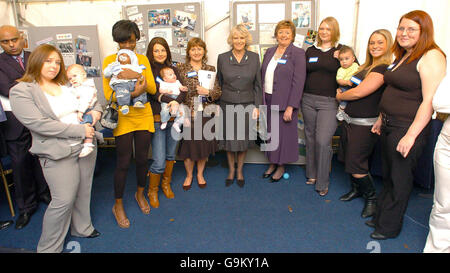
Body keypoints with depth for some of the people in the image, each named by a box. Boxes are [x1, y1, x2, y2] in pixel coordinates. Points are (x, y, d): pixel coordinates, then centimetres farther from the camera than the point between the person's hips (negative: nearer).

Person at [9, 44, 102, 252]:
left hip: (86, 146, 6)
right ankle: (48, 248, 18)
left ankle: (82, 228, 40)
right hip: (58, 154, -6)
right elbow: (40, 124, -19)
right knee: (63, 200, -4)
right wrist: (80, 130, -20)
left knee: (83, 192, 17)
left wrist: (96, 110, -2)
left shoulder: (67, 85, 10)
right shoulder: (21, 91, -8)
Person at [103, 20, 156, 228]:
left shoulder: (142, 59, 6)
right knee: (123, 162, 2)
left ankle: (140, 194, 38)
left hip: (144, 116, 3)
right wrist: (133, 93, -27)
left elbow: (152, 88, -3)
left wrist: (137, 76, -22)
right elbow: (108, 94, -11)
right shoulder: (109, 61, -3)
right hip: (122, 117, -3)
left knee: (142, 159, 12)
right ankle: (118, 205, 21)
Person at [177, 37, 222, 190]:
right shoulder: (181, 69, 2)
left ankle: (200, 174, 31)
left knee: (204, 144, 10)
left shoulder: (210, 69, 8)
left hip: (206, 113, 2)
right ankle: (189, 175, 28)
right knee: (188, 144, 5)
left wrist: (207, 92, -14)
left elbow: (218, 91, 5)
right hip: (187, 113, -2)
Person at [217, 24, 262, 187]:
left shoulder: (254, 58, 0)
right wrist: (218, 103, 4)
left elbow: (257, 84, 4)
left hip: (247, 104, 0)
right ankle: (231, 170, 29)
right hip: (227, 105, 0)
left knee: (244, 138, 9)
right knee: (229, 139, 8)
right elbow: (219, 83, 7)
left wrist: (257, 106, 0)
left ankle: (240, 171, 29)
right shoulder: (222, 58, -1)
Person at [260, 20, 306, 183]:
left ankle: (281, 167, 23)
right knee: (269, 132, 14)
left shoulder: (298, 53, -7)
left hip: (285, 102, -5)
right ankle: (272, 163, 31)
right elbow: (262, 77, 12)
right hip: (268, 101, 6)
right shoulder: (269, 52, 11)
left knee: (283, 135, 5)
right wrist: (260, 100, 7)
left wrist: (290, 107, -18)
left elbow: (298, 82, -13)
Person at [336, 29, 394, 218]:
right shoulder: (367, 66, 13)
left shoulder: (383, 68, -15)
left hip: (365, 124, -8)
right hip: (349, 119, 9)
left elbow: (359, 92, -20)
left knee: (356, 165, -3)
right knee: (348, 159, 16)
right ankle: (356, 189, 38)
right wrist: (343, 94, 0)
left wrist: (340, 96, -2)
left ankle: (372, 198, 19)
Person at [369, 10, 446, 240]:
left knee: (400, 180, 6)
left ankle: (389, 227, 22)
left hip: (407, 128, -8)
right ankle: (380, 217, 33)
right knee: (387, 176, 18)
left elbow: (430, 101, -20)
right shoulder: (402, 57, 14)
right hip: (389, 126, 8)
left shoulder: (431, 57, -14)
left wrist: (411, 135, -24)